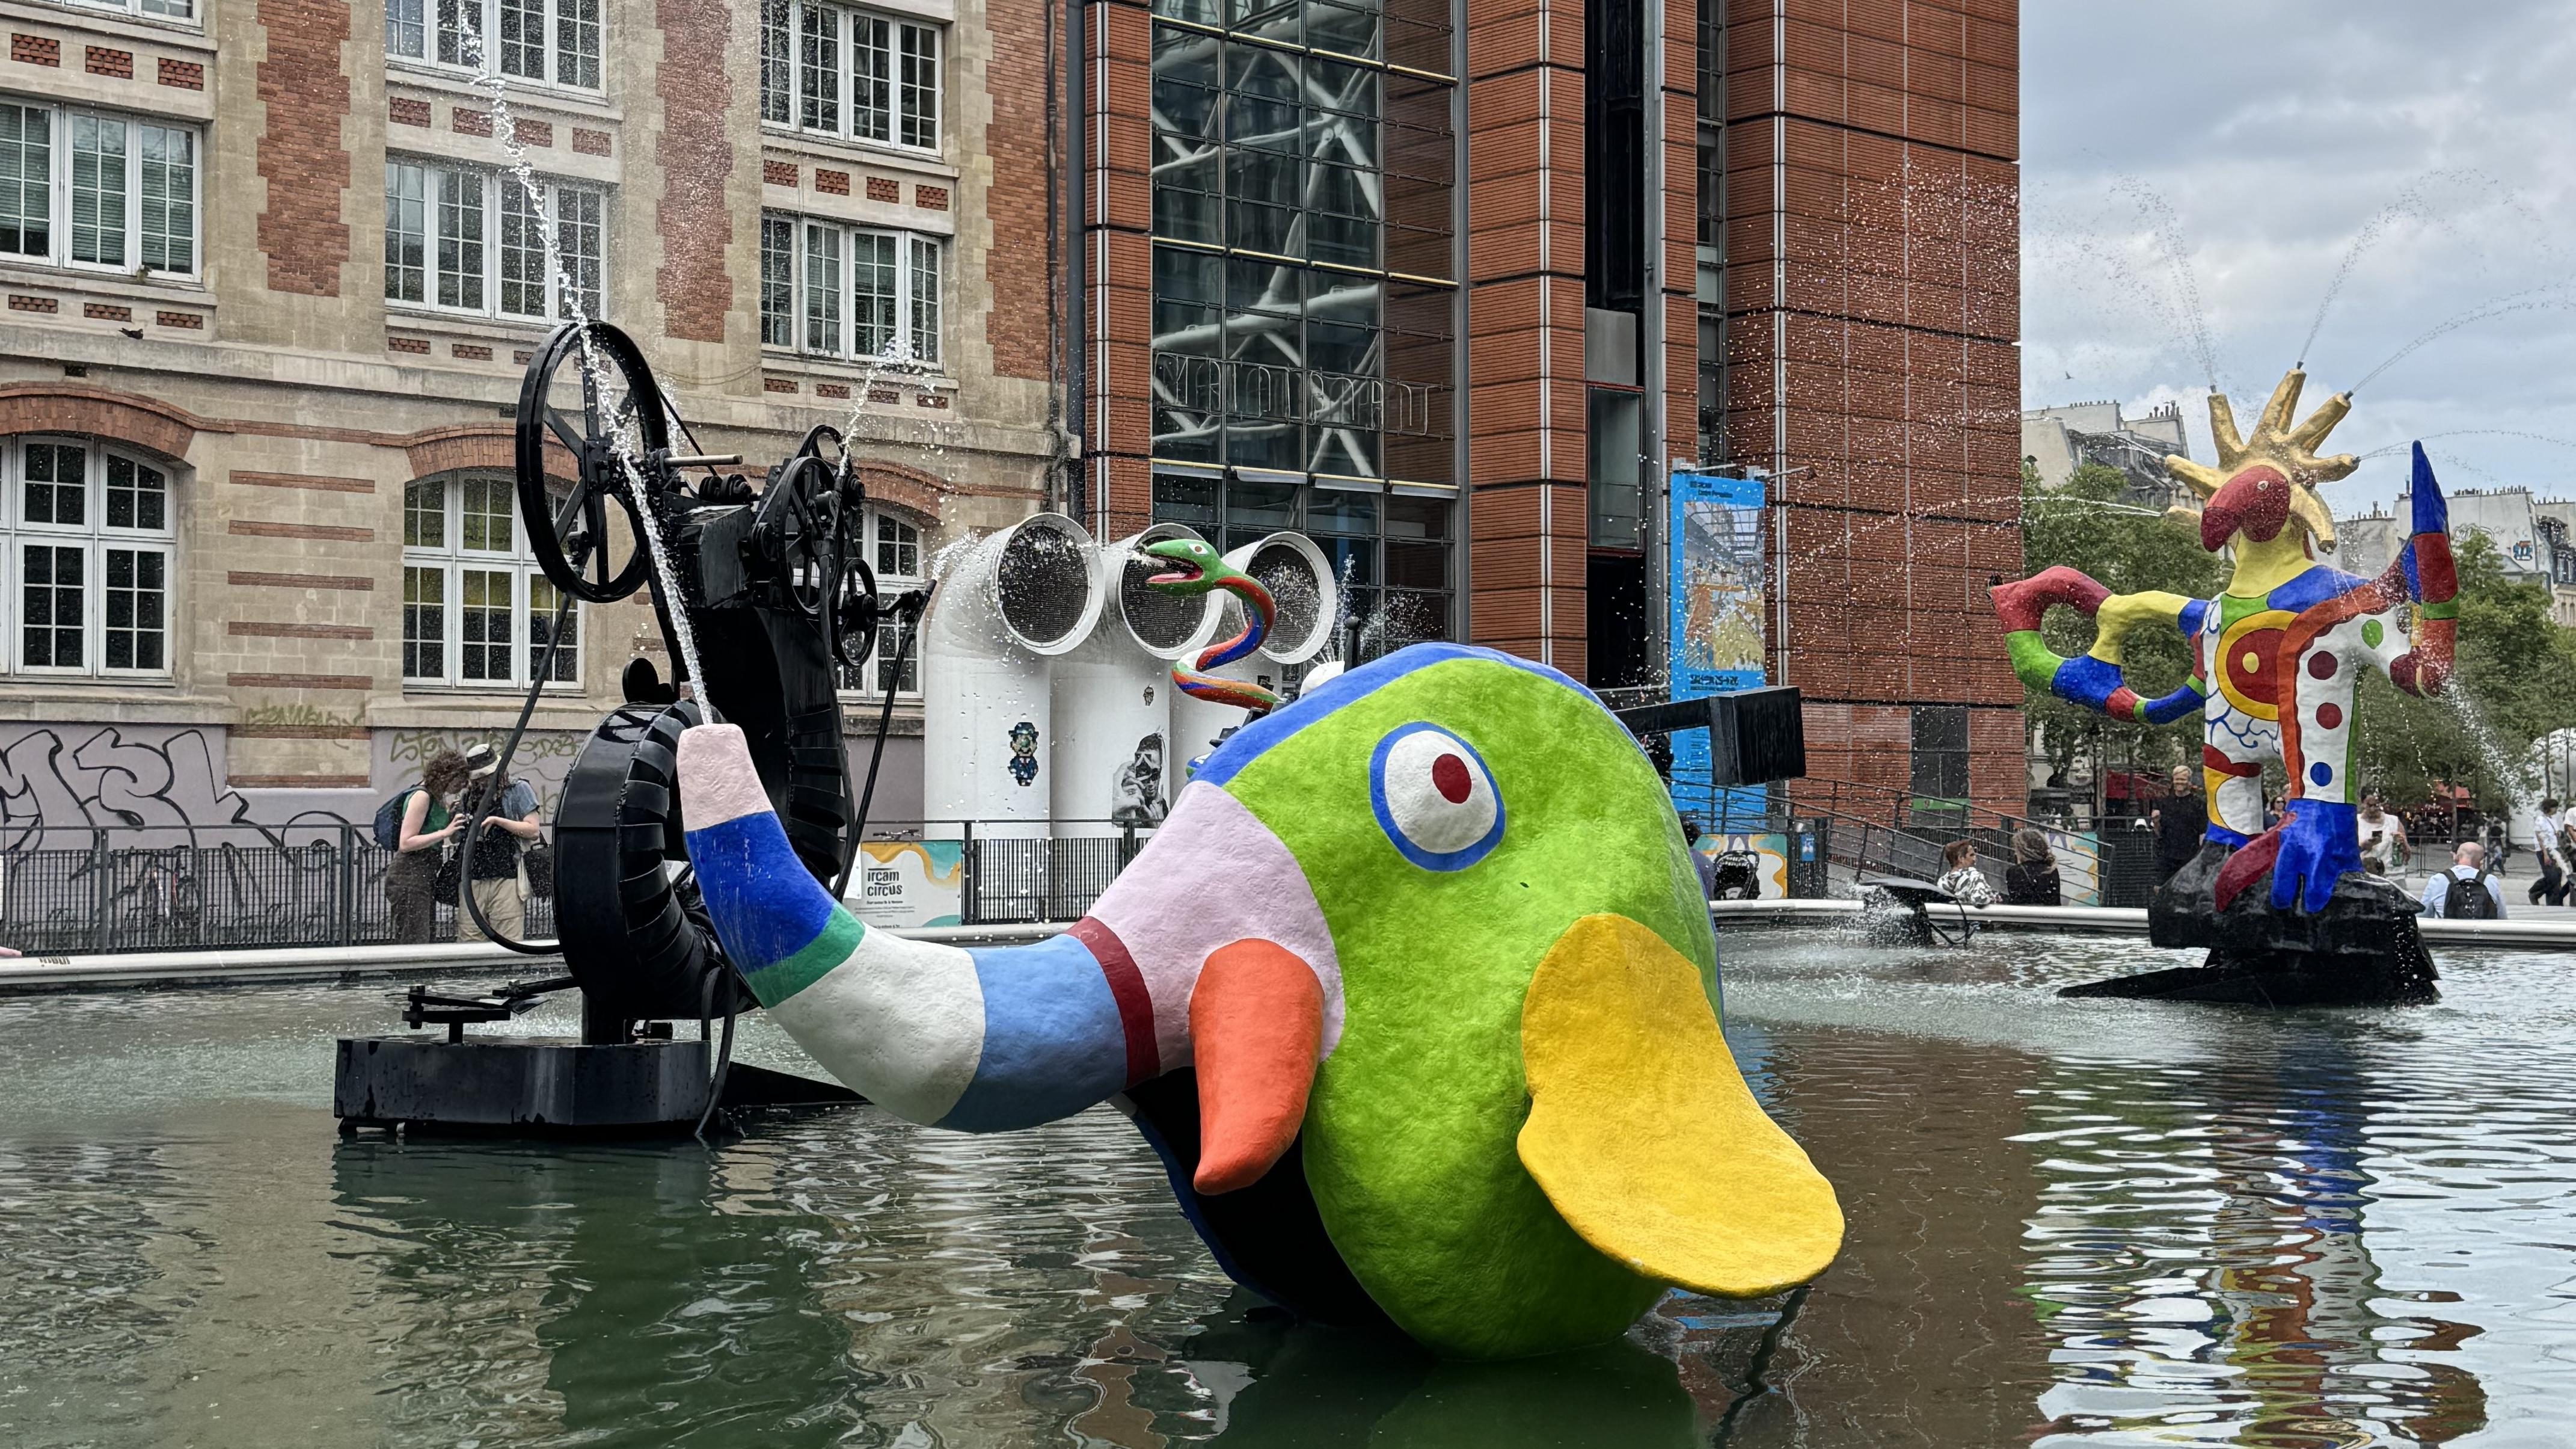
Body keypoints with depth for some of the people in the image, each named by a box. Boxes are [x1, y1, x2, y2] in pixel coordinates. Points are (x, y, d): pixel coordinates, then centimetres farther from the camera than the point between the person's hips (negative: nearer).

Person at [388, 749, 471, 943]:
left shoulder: (438, 797, 14)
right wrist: (444, 833, -21)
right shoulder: (422, 796, -13)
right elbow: (405, 843, -18)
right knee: (415, 942, -12)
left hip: (426, 876, 10)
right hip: (409, 877, -10)